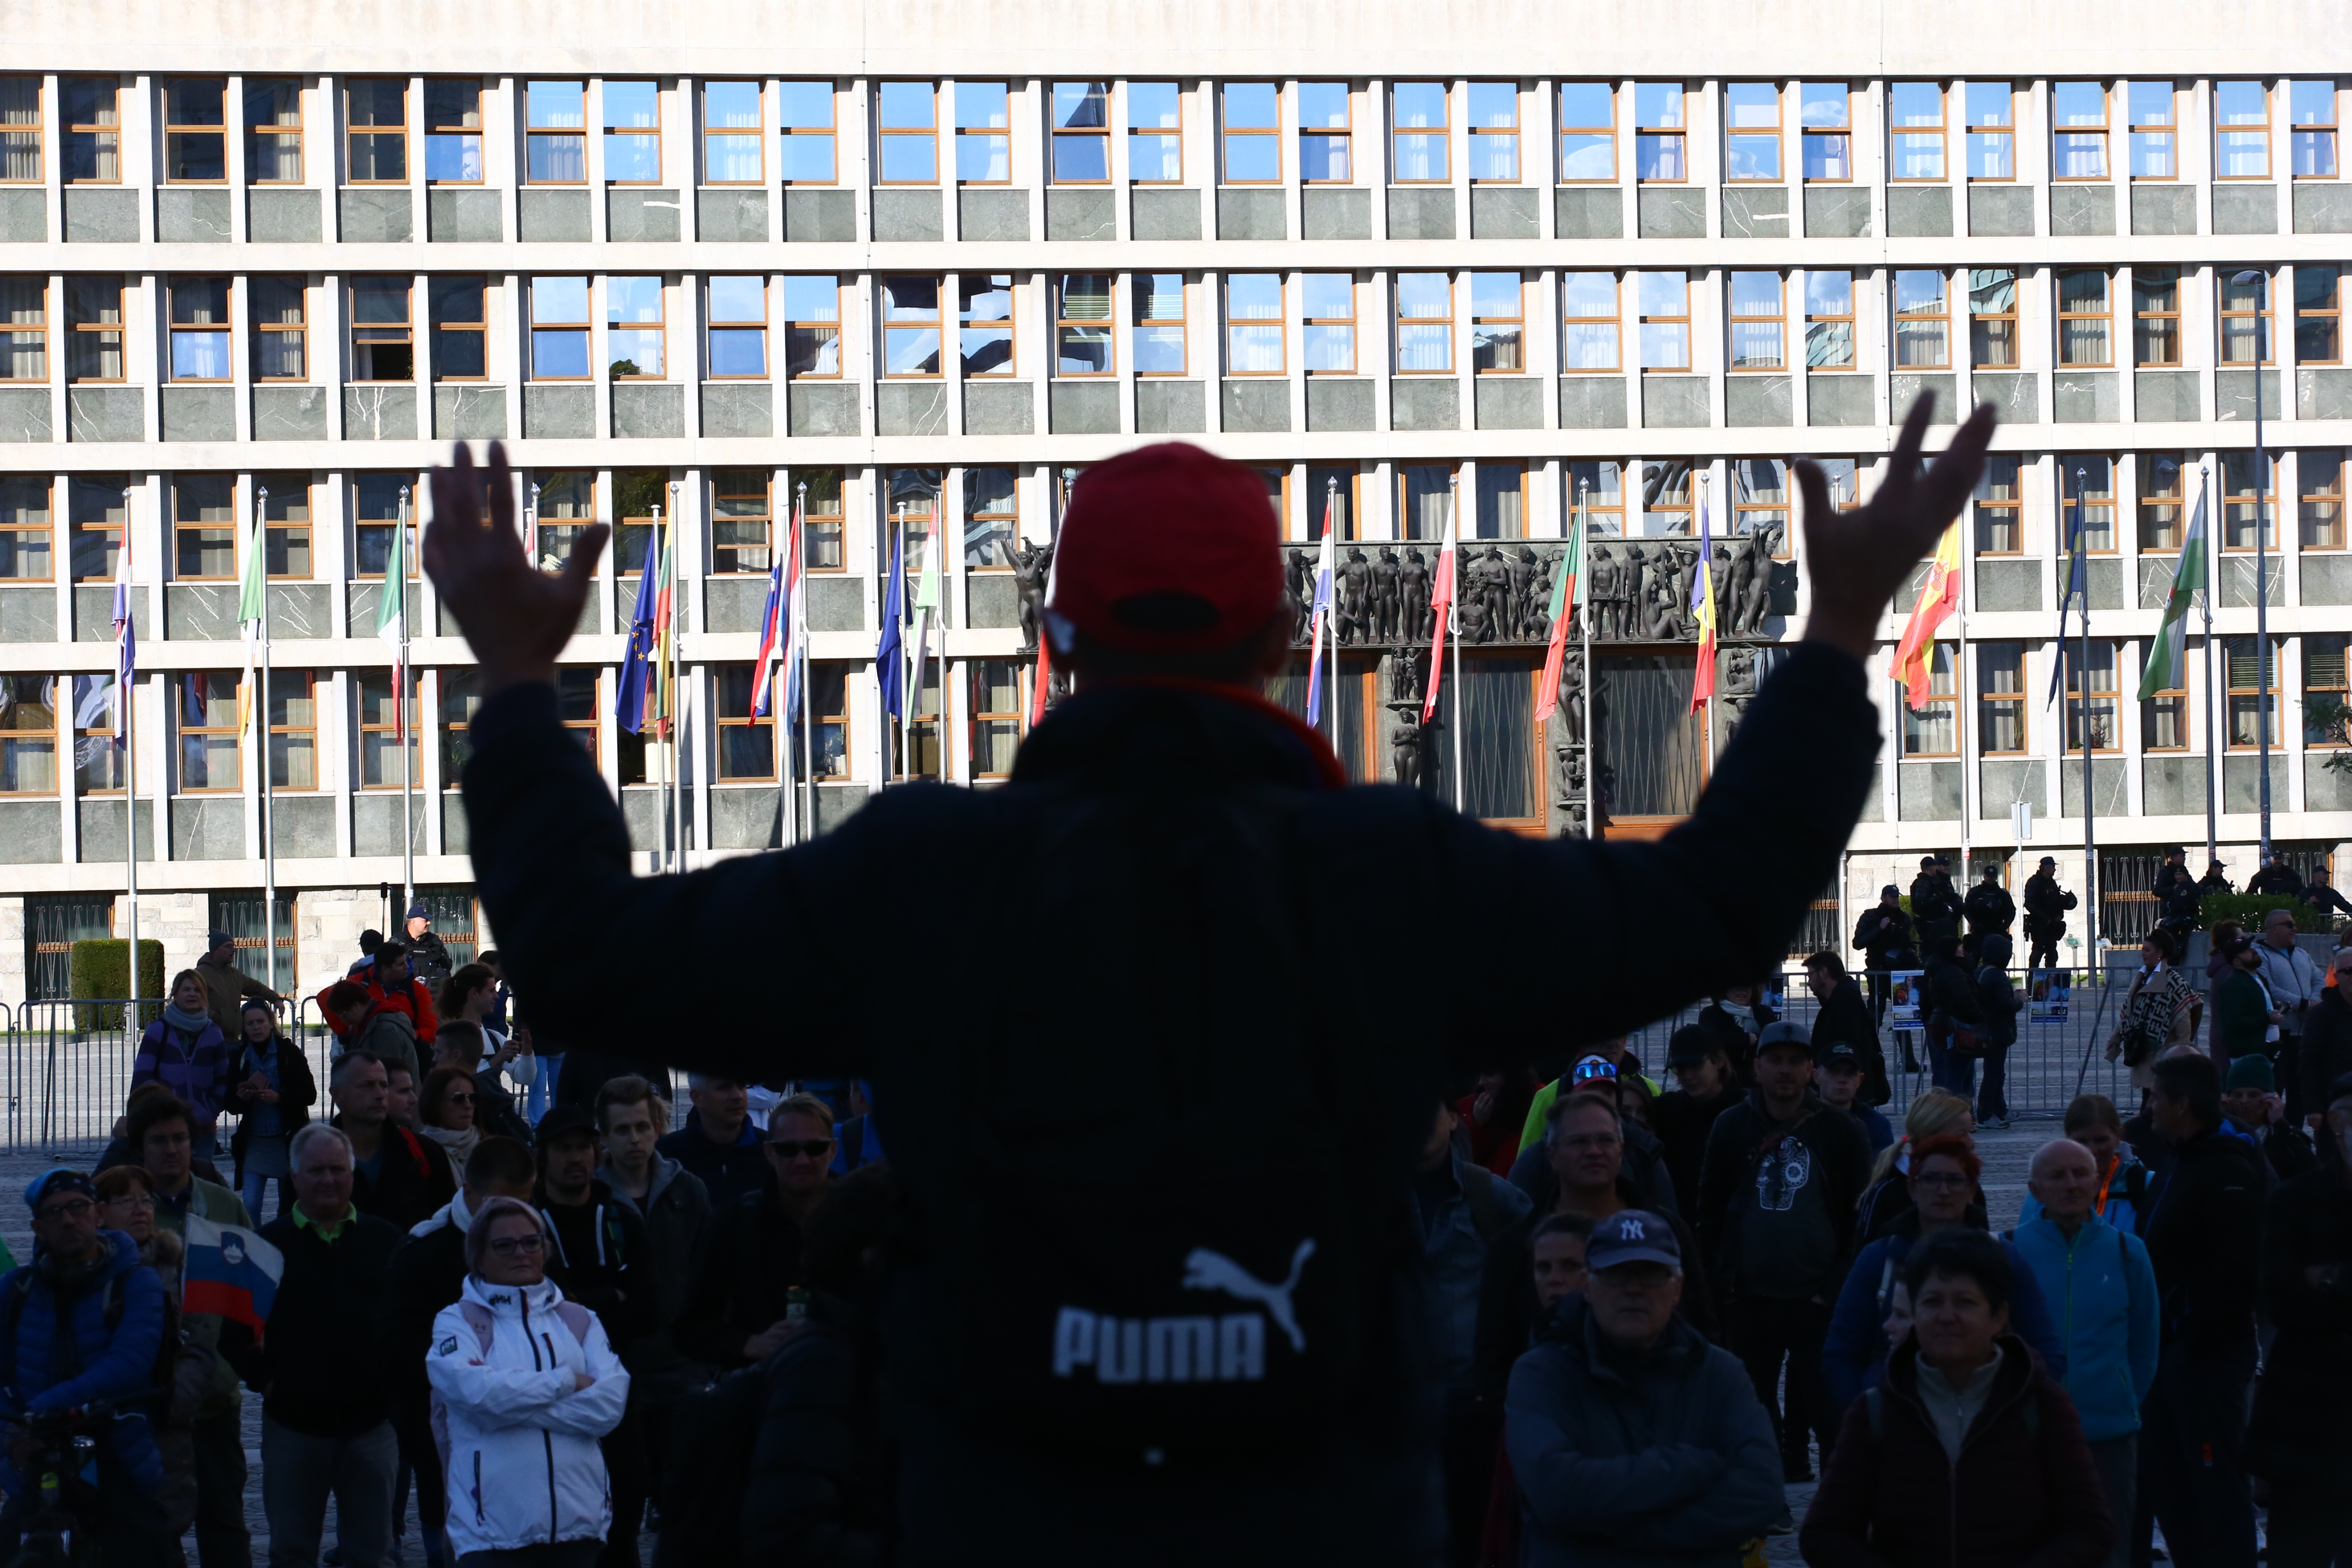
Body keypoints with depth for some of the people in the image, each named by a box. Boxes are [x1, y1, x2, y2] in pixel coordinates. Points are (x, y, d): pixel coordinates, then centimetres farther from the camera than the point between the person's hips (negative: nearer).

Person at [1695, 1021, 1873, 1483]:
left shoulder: (1841, 1132, -1)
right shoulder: (1732, 1128, 4)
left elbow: (1863, 1215, 2)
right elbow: (1710, 1212, 9)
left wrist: (1838, 1286, -5)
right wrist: (1722, 1283, 2)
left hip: (1817, 1300, -2)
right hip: (1751, 1298, 2)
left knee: (1827, 1407, -3)